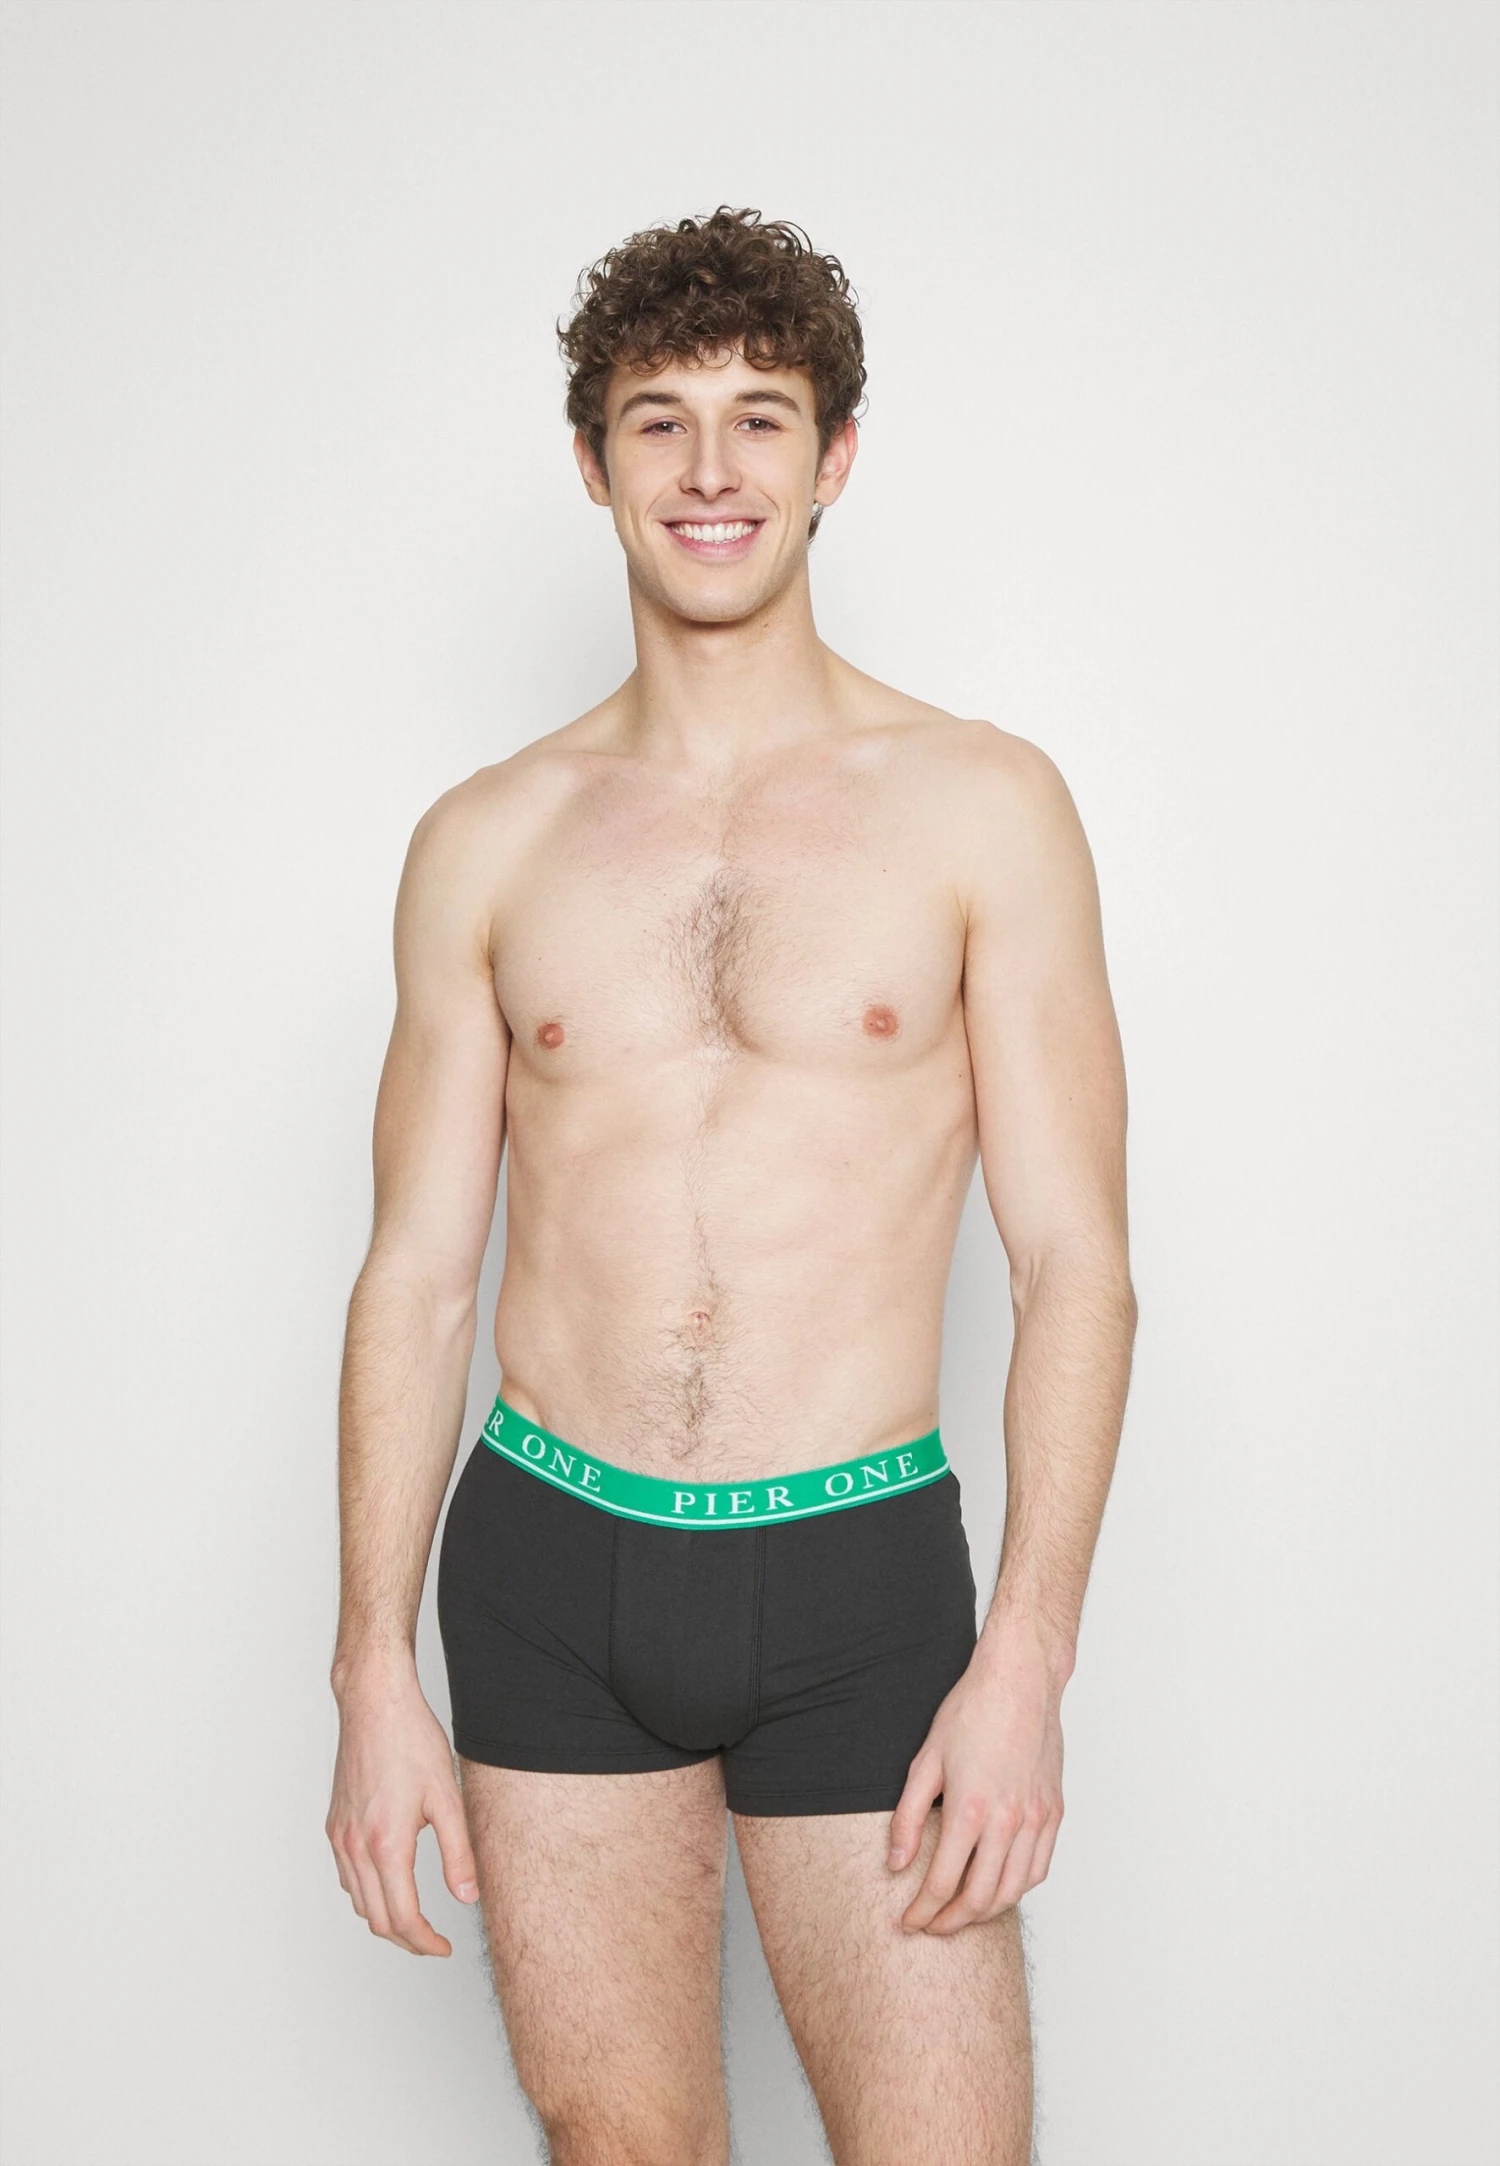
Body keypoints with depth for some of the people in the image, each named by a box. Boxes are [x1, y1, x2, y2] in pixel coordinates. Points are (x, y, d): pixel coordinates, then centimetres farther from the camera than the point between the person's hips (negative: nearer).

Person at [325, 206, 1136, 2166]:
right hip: (546, 1568, 2)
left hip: (861, 1573, -2)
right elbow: (417, 1271, 7)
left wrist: (1027, 1655, -11)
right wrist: (376, 1668, 3)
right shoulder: (487, 843, 6)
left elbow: (1074, 1262, -3)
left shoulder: (982, 808, -1)